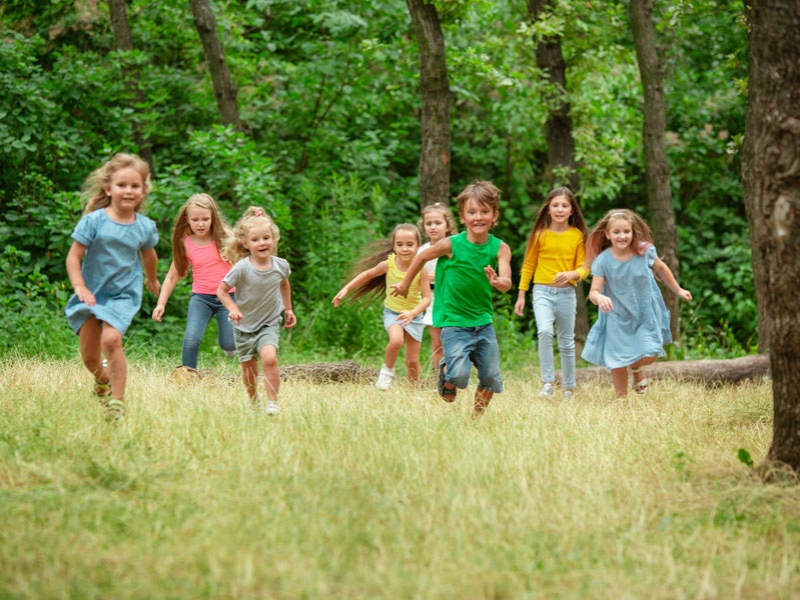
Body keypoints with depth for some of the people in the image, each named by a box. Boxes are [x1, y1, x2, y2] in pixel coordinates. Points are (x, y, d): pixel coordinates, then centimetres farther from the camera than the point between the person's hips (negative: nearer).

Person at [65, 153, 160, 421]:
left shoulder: (144, 227, -3)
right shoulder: (94, 221, -12)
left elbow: (148, 255, 19)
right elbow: (74, 256, -10)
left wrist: (152, 280, 36)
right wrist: (79, 287, -24)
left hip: (123, 295, -1)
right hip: (92, 293, 1)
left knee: (111, 339, -25)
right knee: (89, 357, 5)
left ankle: (117, 400, -16)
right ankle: (102, 379, 41)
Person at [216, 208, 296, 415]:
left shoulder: (280, 265, -9)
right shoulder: (242, 268, -21)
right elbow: (222, 290, -11)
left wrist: (288, 309, 18)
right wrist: (233, 309, -26)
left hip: (269, 323, 1)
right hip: (244, 326, -1)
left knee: (269, 358, -24)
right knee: (249, 370, 9)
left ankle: (272, 402, -14)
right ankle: (254, 401, 35)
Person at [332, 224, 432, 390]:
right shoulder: (388, 264, -17)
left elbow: (427, 298, -20)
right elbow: (367, 274, 2)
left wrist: (412, 313, -37)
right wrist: (346, 289, 2)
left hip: (413, 315, 0)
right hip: (392, 312, 0)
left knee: (412, 361, 3)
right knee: (396, 340, -32)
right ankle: (387, 370, -5)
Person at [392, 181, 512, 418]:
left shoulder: (500, 249, -7)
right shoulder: (451, 245, -13)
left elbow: (507, 283, -19)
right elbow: (421, 257, 4)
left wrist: (497, 282, -42)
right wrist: (405, 283, 16)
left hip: (483, 321, 3)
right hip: (454, 322, -3)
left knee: (491, 378, 5)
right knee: (459, 376, -19)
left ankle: (476, 417, 30)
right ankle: (445, 372, 17)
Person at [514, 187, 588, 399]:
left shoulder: (577, 236, 0)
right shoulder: (540, 234, 0)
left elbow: (584, 267, 2)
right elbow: (528, 265, 7)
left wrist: (571, 274, -20)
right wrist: (521, 295, 6)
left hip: (566, 293, 1)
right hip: (543, 291, -1)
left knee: (566, 342, 10)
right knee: (545, 331, -25)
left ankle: (568, 389, 22)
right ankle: (547, 382, -19)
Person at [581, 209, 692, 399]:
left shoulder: (645, 251, -15)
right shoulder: (603, 261, -20)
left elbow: (661, 269, 5)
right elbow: (593, 292, -22)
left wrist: (678, 290, 16)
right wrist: (600, 298, -46)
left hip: (645, 314, 1)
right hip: (617, 317, -1)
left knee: (649, 356, -8)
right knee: (618, 362, 4)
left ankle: (637, 367, 30)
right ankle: (621, 399, 27)